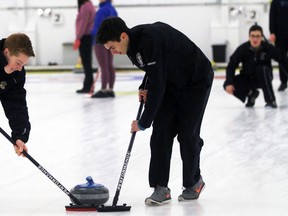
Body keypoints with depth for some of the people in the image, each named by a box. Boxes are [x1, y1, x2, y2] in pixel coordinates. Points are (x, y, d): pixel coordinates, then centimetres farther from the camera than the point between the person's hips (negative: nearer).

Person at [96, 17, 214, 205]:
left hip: (196, 82, -8)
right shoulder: (135, 43, -6)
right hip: (171, 82, 8)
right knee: (161, 132, -4)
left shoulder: (150, 41, -35)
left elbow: (157, 87, -33)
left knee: (188, 134, -3)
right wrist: (144, 88, -3)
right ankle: (161, 188, -4)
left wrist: (144, 122, -26)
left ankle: (194, 183, 19)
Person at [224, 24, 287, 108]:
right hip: (247, 79, 2)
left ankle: (271, 100, -26)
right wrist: (229, 83, -28)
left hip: (264, 78, -2)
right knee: (227, 85, -21)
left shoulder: (268, 48, -18)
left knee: (262, 69, -35)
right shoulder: (242, 49, -17)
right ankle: (251, 93, 8)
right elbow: (231, 66, -17)